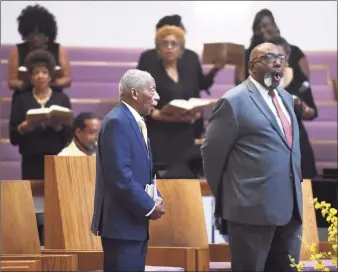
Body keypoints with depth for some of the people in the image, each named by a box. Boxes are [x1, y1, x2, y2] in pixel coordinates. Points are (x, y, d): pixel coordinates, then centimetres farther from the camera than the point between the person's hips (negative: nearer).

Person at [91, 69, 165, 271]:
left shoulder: (136, 121, 16)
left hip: (135, 221, 10)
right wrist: (149, 206, -15)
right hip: (122, 221, -10)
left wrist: (156, 198, 4)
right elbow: (120, 176, -23)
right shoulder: (117, 122, -16)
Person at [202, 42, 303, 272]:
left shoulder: (286, 98, 16)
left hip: (290, 207, 7)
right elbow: (212, 151, -4)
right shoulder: (234, 101, -8)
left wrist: (295, 188, 17)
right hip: (253, 208, -7)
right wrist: (225, 197, 4)